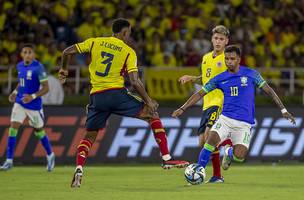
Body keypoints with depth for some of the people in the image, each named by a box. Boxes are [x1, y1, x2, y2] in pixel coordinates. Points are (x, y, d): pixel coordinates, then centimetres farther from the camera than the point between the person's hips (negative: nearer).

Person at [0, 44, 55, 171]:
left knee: (38, 131, 11)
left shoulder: (38, 68, -17)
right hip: (20, 103, 5)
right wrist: (15, 92, 6)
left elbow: (46, 88, -15)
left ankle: (50, 156, 35)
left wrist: (33, 96, -27)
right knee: (13, 128, -9)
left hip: (34, 105, -5)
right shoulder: (20, 66, 3)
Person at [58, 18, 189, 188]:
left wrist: (64, 69, 25)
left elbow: (67, 52, 7)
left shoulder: (95, 42, 10)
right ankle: (167, 159, 3)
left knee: (89, 136, 18)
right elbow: (134, 81, -8)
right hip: (116, 94, -3)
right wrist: (149, 101, 0)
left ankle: (79, 170, -6)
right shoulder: (128, 51, 1)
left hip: (96, 97, 3)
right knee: (152, 115, 11)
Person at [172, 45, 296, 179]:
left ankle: (229, 152, 20)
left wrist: (283, 110, 2)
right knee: (211, 140, -28)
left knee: (239, 156, -18)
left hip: (244, 124, -1)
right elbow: (200, 93, 9)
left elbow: (268, 90, 6)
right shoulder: (220, 78, 5)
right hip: (225, 119, 1)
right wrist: (182, 109, 2)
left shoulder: (251, 74, 0)